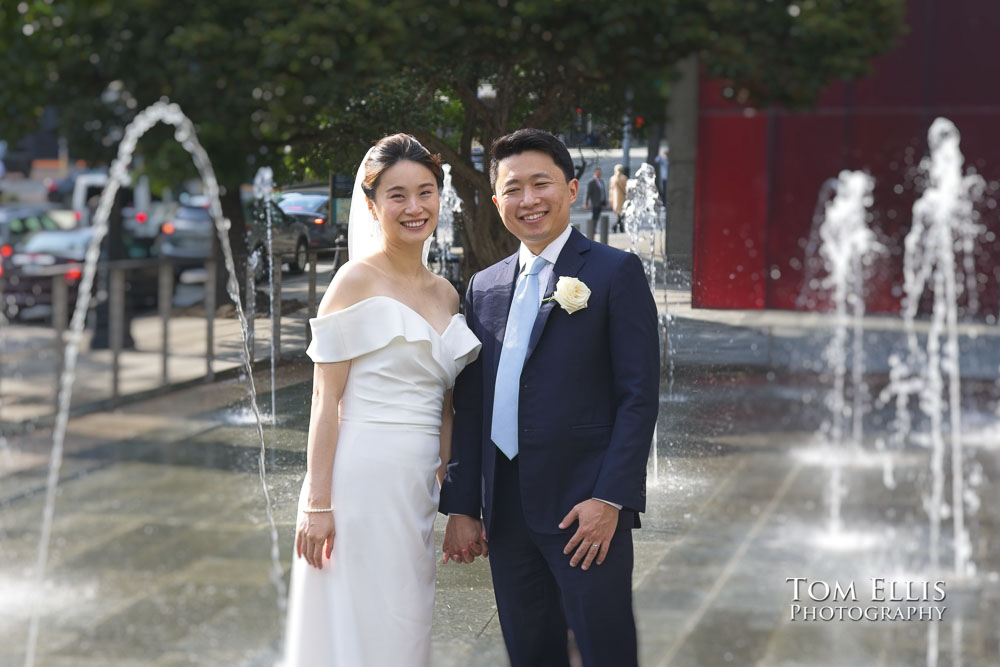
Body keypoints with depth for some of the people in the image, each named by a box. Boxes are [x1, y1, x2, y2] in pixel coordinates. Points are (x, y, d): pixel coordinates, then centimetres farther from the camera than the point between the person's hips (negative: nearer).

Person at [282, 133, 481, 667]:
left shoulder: (446, 294, 14)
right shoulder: (357, 280, -5)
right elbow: (325, 398, -10)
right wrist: (318, 503, -15)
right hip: (360, 478, -6)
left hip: (418, 486, 6)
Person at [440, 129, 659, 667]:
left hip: (587, 507, -5)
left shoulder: (616, 272, -3)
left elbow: (639, 394, -8)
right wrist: (461, 506, 8)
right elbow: (469, 405, 13)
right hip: (506, 511, 5)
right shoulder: (483, 288, 13)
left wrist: (609, 499, -15)